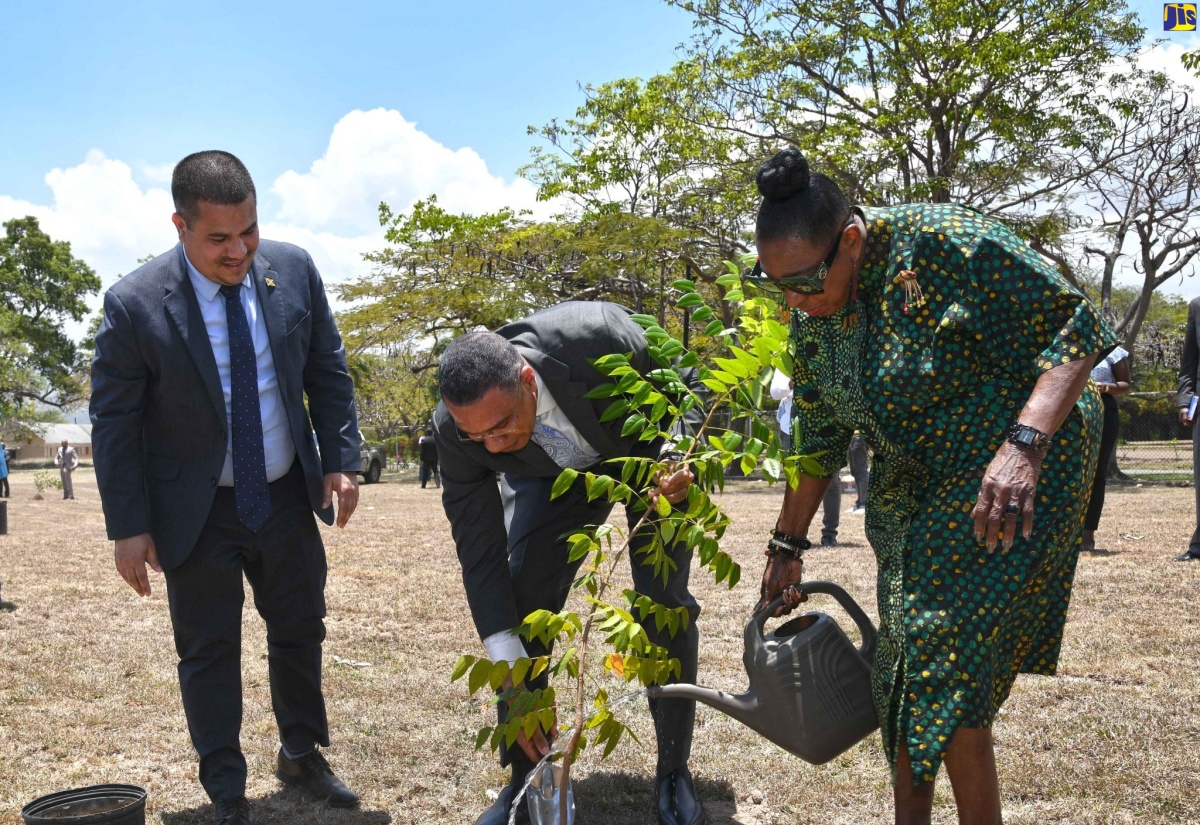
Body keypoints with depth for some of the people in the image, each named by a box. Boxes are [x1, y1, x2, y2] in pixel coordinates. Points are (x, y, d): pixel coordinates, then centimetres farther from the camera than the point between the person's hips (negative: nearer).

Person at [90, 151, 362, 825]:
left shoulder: (293, 270, -9)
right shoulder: (134, 306, -19)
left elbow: (328, 371, 2)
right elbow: (114, 424, -12)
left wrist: (342, 460, -4)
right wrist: (129, 527, -12)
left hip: (288, 494, 4)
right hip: (197, 512, -3)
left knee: (300, 631, 17)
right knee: (209, 653, 7)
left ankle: (303, 755, 39)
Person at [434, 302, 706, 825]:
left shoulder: (602, 338, -41)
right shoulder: (454, 430, -32)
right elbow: (479, 552, -24)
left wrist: (681, 458, -38)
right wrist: (511, 676, -27)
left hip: (650, 451, -2)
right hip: (554, 472, 2)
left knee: (665, 603, -10)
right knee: (519, 604, -9)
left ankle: (673, 771, 8)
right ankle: (526, 778, 6)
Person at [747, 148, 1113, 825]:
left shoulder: (945, 244, -22)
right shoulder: (812, 313, 0)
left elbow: (1076, 325, -21)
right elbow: (818, 437, 11)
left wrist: (1024, 445, -32)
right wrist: (788, 545, 13)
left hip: (1018, 473, -7)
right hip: (913, 497, 7)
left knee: (947, 689, -10)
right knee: (902, 675, 11)